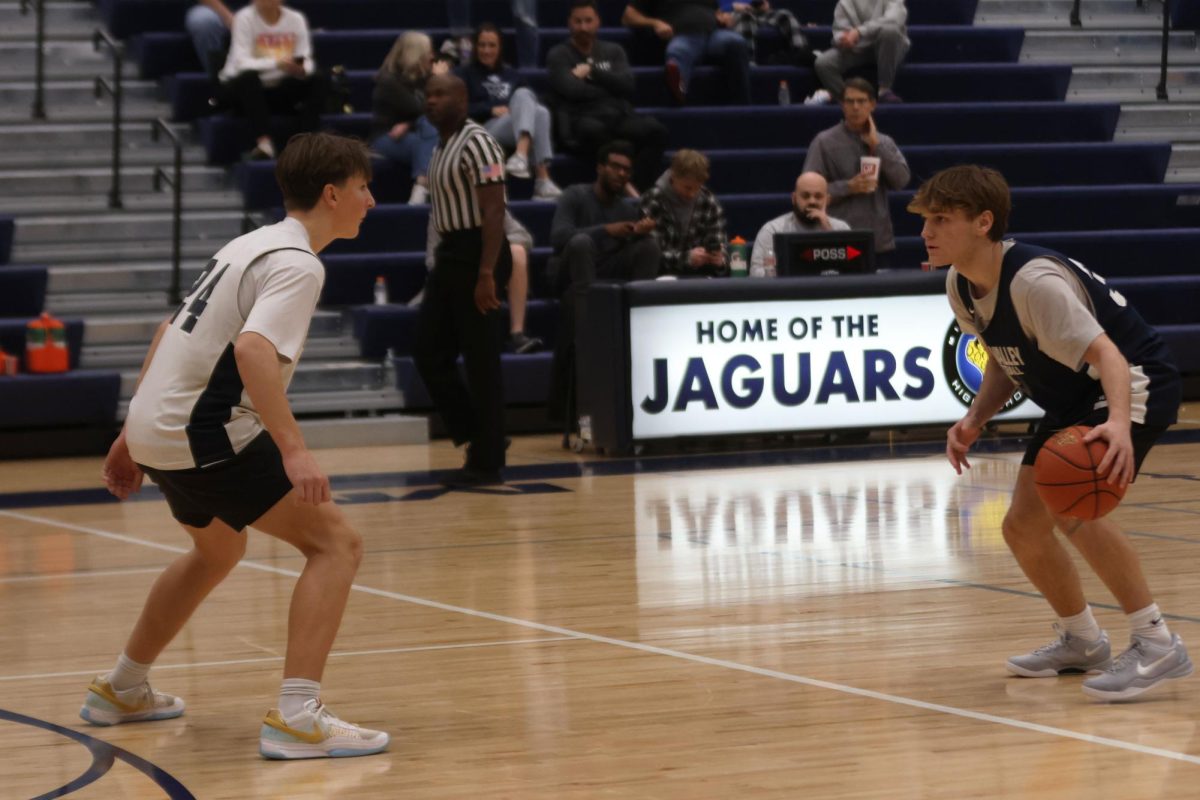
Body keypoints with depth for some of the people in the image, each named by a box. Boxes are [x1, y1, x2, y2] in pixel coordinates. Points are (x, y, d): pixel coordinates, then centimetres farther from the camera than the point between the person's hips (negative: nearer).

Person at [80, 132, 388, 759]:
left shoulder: (255, 244, 16)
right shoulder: (297, 263, -13)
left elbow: (170, 333, 22)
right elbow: (252, 349, -30)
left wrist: (134, 434, 28)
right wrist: (293, 450, -35)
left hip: (155, 426, 10)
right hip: (205, 434, -10)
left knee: (218, 550, 33)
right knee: (335, 542, -10)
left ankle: (122, 690, 45)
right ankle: (296, 717, -21)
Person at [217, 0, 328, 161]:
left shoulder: (296, 19, 0)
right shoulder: (245, 18, -10)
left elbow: (307, 62, -4)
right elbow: (241, 62, -21)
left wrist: (302, 69, -29)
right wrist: (276, 63, -37)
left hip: (280, 89, 4)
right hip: (242, 87, -4)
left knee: (318, 80, -19)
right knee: (249, 77, -36)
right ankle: (264, 142, -44)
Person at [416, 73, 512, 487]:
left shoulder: (477, 143, -14)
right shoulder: (442, 147, 15)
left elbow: (494, 210, -20)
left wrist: (486, 274, -25)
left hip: (474, 254, -10)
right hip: (449, 254, 10)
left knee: (481, 361, -5)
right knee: (429, 353, 9)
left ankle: (487, 462, 1)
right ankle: (475, 438, 19)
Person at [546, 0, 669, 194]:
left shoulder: (613, 51, 24)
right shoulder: (559, 55, 12)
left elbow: (627, 85, 6)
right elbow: (572, 89, -6)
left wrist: (592, 71, 0)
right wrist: (609, 87, 4)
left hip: (618, 117, 4)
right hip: (581, 121, -4)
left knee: (655, 129, -27)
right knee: (594, 130, -41)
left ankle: (635, 187, -34)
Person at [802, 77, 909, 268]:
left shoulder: (884, 142, 12)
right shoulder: (824, 141, 0)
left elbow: (901, 180, -1)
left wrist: (876, 145, -5)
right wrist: (848, 187, -16)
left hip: (880, 242, 4)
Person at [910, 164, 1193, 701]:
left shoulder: (1034, 281, -32)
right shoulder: (960, 286, -5)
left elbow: (1108, 355, -40)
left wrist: (1119, 424, -59)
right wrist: (975, 419, -6)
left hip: (1134, 382, -10)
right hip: (1071, 402, 10)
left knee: (1073, 507, -30)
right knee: (1023, 527, 10)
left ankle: (1157, 644, -22)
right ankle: (1081, 642, 33)